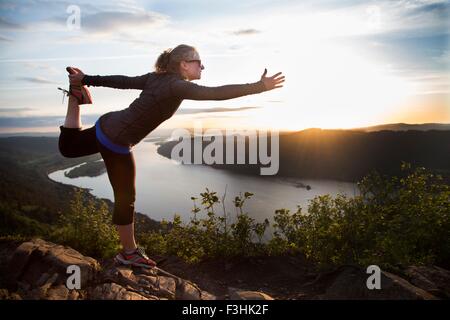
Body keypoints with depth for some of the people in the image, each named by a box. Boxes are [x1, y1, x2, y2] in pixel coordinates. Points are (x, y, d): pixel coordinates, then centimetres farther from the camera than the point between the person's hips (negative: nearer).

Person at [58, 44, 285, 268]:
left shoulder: (157, 77, 5)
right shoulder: (177, 86, -21)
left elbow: (124, 81, 12)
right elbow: (215, 93, -33)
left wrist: (88, 80, 19)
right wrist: (259, 87, -33)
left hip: (108, 125, 8)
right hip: (116, 142, -8)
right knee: (125, 198, 6)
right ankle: (129, 252, 21)